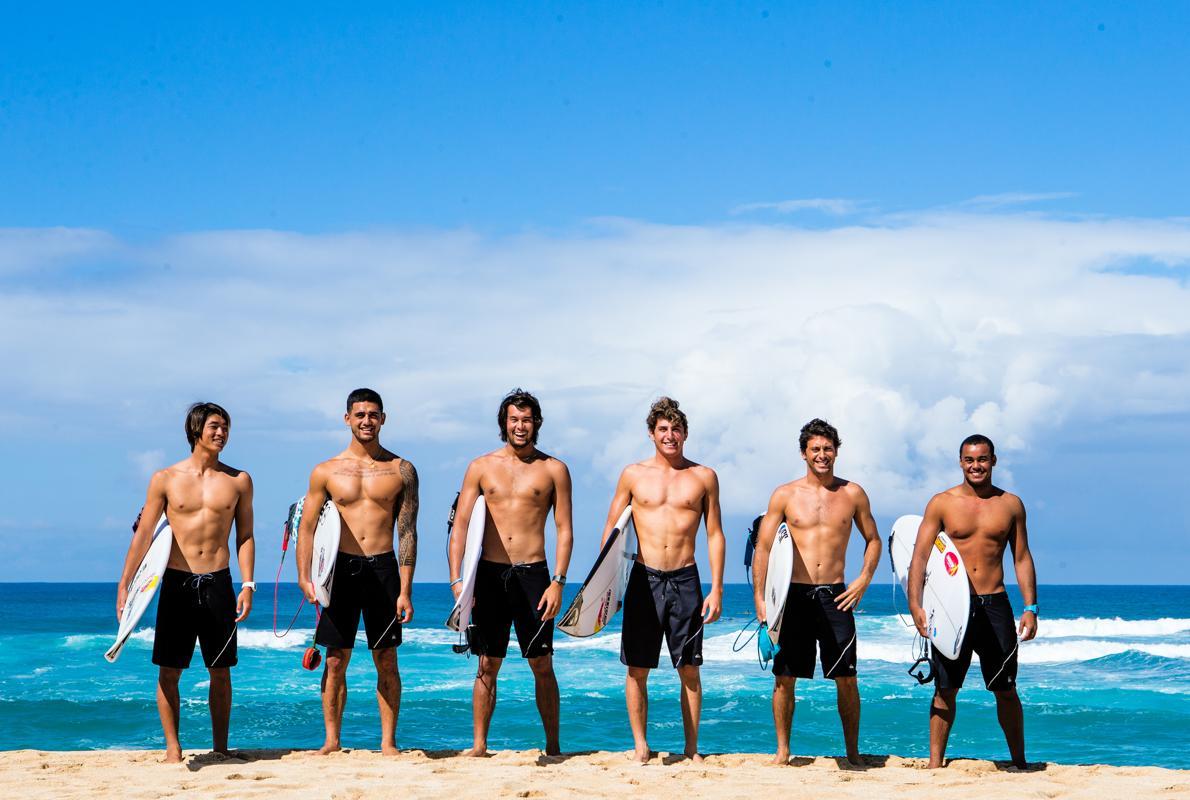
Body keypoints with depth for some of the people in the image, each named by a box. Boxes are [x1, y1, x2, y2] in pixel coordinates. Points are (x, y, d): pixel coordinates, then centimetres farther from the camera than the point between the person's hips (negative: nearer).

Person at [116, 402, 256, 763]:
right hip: (177, 583, -1)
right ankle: (173, 748, 7)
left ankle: (220, 748, 13)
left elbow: (245, 536, 8)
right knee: (169, 670, 0)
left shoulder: (238, 480, 6)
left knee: (221, 671, 4)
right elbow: (143, 534, 3)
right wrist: (124, 585, -2)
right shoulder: (165, 479, 2)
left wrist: (247, 585, -1)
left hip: (218, 583, 1)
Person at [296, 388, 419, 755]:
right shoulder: (326, 472, 6)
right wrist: (304, 577, -5)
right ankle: (332, 741, 11)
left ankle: (388, 742, 8)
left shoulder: (401, 470, 5)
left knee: (387, 661, 2)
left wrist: (405, 590, -3)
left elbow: (407, 532, 3)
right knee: (335, 661, 2)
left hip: (383, 569, 0)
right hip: (341, 569, 0)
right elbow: (307, 528, 8)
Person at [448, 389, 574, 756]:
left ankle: (553, 746, 8)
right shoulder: (481, 467, 8)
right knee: (488, 665, 4)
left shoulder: (553, 470, 5)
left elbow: (564, 530, 3)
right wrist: (456, 579, -5)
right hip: (489, 574, 1)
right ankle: (479, 744, 9)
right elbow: (460, 524, 5)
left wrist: (558, 581, -7)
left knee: (542, 665, 0)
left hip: (533, 574, -1)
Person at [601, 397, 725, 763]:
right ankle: (640, 745, 10)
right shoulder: (633, 474, 6)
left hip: (685, 580, 0)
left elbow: (715, 535, 7)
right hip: (644, 578, 0)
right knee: (637, 668, 1)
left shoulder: (704, 477, 6)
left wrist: (716, 589, 1)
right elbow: (611, 530, 9)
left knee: (689, 670, 2)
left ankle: (692, 747, 10)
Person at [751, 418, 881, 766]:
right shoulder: (785, 495, 3)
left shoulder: (853, 493, 6)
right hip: (794, 594, 0)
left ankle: (853, 753, 11)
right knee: (784, 677, 1)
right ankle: (782, 751, 13)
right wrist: (760, 597, -4)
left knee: (846, 679, 0)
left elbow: (873, 539, 17)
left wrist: (863, 580, 2)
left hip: (835, 595, 0)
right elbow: (763, 548, 4)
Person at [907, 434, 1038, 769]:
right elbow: (920, 556, -3)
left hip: (994, 604, 1)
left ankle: (1019, 761, 18)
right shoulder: (942, 503, 1)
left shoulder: (1010, 504, 7)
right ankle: (935, 763, 8)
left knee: (1006, 689, 7)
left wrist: (1030, 608, 3)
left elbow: (1022, 558, 11)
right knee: (945, 690, 2)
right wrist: (915, 605, -13)